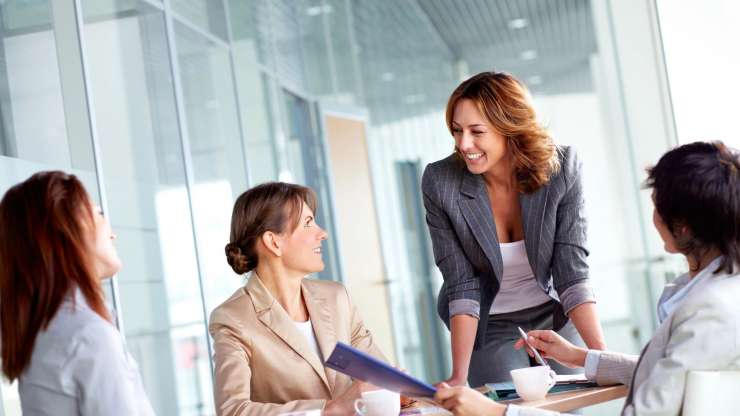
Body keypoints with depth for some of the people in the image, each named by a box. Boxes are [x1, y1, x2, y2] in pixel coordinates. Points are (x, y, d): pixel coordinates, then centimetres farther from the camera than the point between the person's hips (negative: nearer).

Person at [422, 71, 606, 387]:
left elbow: (572, 272, -19)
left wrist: (602, 354, -28)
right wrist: (459, 376, -26)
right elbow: (462, 286, -19)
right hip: (489, 326, -1)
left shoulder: (560, 169, -19)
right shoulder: (439, 183, -21)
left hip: (554, 316, 1)